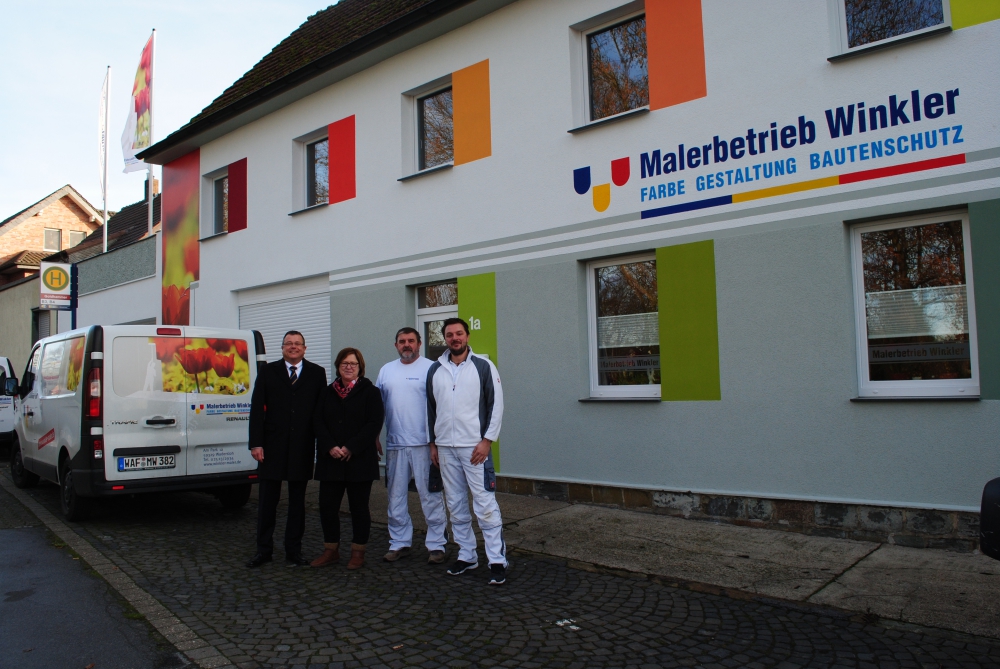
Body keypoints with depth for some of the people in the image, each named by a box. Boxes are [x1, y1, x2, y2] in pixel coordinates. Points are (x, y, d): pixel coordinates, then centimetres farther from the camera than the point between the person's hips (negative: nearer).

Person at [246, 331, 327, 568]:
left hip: (302, 448, 0)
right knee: (267, 501, 7)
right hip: (272, 446, 0)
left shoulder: (317, 373, 5)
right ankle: (263, 549, 20)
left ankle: (294, 550, 19)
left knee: (297, 502, 9)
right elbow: (257, 409, 1)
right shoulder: (268, 372, 6)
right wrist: (256, 443, -7)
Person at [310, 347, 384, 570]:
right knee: (327, 506, 5)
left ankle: (358, 552, 16)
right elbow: (318, 422, 5)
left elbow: (374, 424, -9)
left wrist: (351, 448, -16)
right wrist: (330, 447, -11)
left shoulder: (370, 392, 0)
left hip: (360, 460, -4)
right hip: (330, 460, 4)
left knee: (359, 507, 4)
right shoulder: (328, 392, 12)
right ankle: (331, 550, 20)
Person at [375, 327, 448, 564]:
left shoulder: (430, 368, -3)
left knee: (430, 495, 0)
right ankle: (399, 543, 24)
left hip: (423, 444, -5)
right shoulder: (386, 370, 12)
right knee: (396, 496, 12)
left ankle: (436, 544, 11)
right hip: (394, 444, 5)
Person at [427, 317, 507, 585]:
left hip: (475, 447, -4)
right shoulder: (435, 370, 10)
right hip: (445, 448, 5)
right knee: (456, 506, 10)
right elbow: (431, 409, 16)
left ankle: (497, 561, 2)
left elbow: (496, 404, -4)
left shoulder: (483, 366, -2)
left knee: (485, 505, -6)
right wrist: (433, 443, 13)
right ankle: (466, 555, 22)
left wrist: (487, 440, -11)